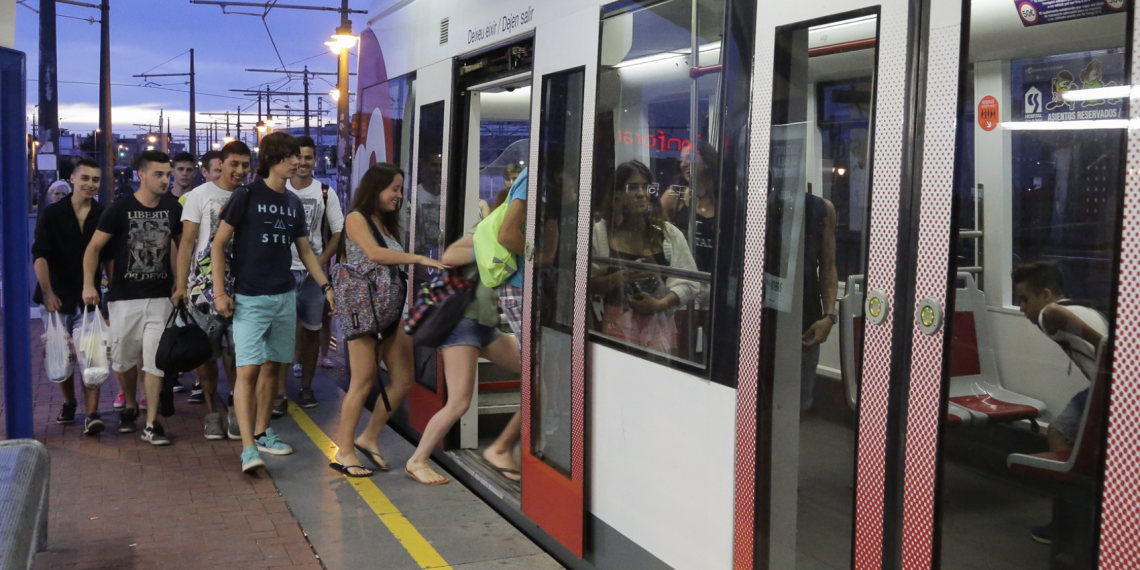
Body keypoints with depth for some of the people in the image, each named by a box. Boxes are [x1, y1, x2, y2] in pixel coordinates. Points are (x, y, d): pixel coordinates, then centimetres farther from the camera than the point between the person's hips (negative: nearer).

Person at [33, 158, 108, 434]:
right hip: (58, 297, 1)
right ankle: (69, 403, 33)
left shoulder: (103, 215, 3)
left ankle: (91, 414, -14)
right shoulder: (53, 214, 1)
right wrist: (47, 292, -17)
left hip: (89, 297, -1)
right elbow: (39, 255, -6)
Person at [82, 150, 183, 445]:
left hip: (160, 296, 1)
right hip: (124, 298, -1)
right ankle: (130, 406, 35)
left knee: (155, 360, -4)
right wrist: (89, 284, -15)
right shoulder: (120, 208, -6)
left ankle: (151, 424, 0)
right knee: (123, 359, 9)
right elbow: (94, 247, -3)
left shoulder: (173, 208, 3)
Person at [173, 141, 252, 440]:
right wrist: (181, 285, -7)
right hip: (204, 281, -1)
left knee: (237, 349, -4)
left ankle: (237, 410, 7)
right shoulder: (200, 195, 2)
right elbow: (187, 242, 0)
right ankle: (211, 413, 12)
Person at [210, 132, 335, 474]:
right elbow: (218, 245, -5)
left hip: (285, 297, 6)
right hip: (250, 298, -6)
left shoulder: (293, 203, 11)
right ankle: (248, 448, -15)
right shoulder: (246, 196, -6)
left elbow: (305, 251, 18)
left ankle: (261, 433, 25)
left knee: (272, 366, 12)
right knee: (248, 369, -12)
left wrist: (326, 286, 9)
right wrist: (220, 292, -11)